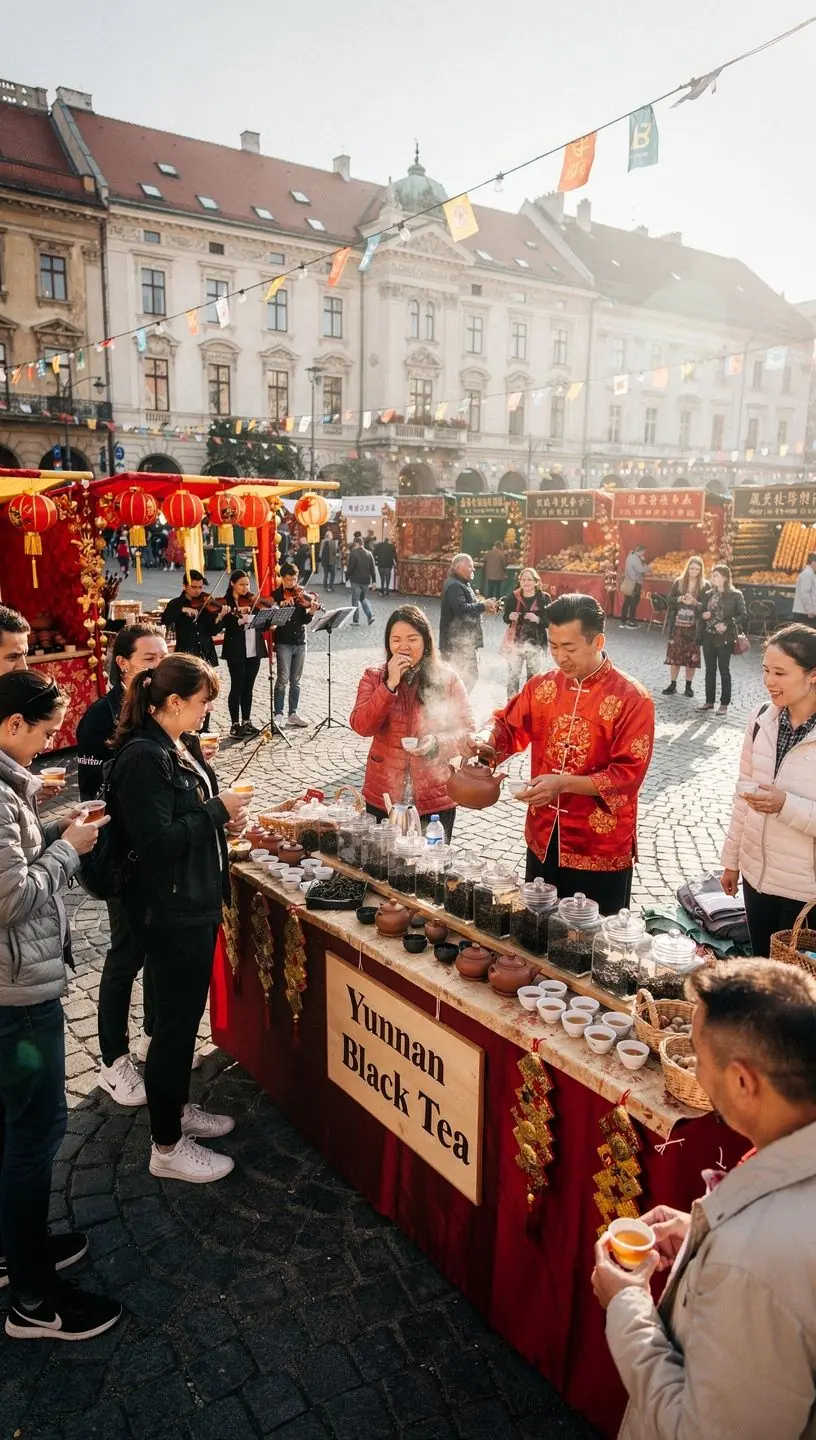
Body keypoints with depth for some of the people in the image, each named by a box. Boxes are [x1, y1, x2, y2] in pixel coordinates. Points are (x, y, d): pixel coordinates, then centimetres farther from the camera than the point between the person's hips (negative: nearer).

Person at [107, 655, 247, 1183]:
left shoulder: (183, 746, 7)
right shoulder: (144, 758, -22)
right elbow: (155, 839, -27)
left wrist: (225, 814, 1)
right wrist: (217, 811, -20)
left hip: (198, 901, 9)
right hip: (168, 911, -9)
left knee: (187, 1013, 21)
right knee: (176, 1020, 3)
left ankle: (178, 1108, 39)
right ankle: (167, 1147, 19)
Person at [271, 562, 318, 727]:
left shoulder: (300, 595, 7)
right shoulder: (276, 595, -1)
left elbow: (304, 620, 3)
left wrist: (311, 611, -16)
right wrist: (281, 604, -28)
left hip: (300, 642, 4)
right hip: (283, 642, -4)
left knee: (295, 680, 9)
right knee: (283, 680, -6)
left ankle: (293, 714, 17)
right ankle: (278, 715, 0)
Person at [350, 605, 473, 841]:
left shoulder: (446, 679, -2)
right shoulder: (374, 677, 1)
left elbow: (466, 731, -2)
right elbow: (361, 726, -12)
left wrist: (436, 743, -21)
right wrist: (390, 684, -19)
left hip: (435, 798, -1)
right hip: (383, 796, 1)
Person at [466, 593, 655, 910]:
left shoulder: (633, 699, -13)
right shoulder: (542, 687, 2)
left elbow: (629, 773, -17)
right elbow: (509, 725, 15)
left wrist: (564, 783, -26)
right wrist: (487, 737, -9)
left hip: (601, 851, -5)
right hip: (543, 841, 5)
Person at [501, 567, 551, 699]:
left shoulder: (544, 598, -5)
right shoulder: (513, 596, -1)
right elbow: (505, 618, 8)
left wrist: (538, 619, -22)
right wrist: (510, 617, -14)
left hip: (536, 643, -1)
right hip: (516, 641, 1)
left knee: (534, 677, 6)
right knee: (513, 675, 8)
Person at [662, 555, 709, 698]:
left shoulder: (704, 586, -2)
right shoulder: (679, 582, 4)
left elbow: (705, 606, -8)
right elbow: (669, 600, 2)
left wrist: (694, 602, -25)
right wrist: (680, 599, -16)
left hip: (693, 627, -2)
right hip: (677, 625, 2)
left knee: (691, 657, 3)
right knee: (674, 654, 4)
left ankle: (689, 686, 13)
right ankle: (673, 684, 14)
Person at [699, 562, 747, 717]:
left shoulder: (736, 595, -5)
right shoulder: (709, 594, 11)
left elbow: (742, 614, -9)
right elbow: (702, 613, 19)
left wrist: (726, 624, -20)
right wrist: (703, 615, -4)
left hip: (725, 638, -5)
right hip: (708, 636, 6)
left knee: (724, 670, 0)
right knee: (710, 670, 10)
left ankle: (724, 704, 5)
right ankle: (709, 701, 18)